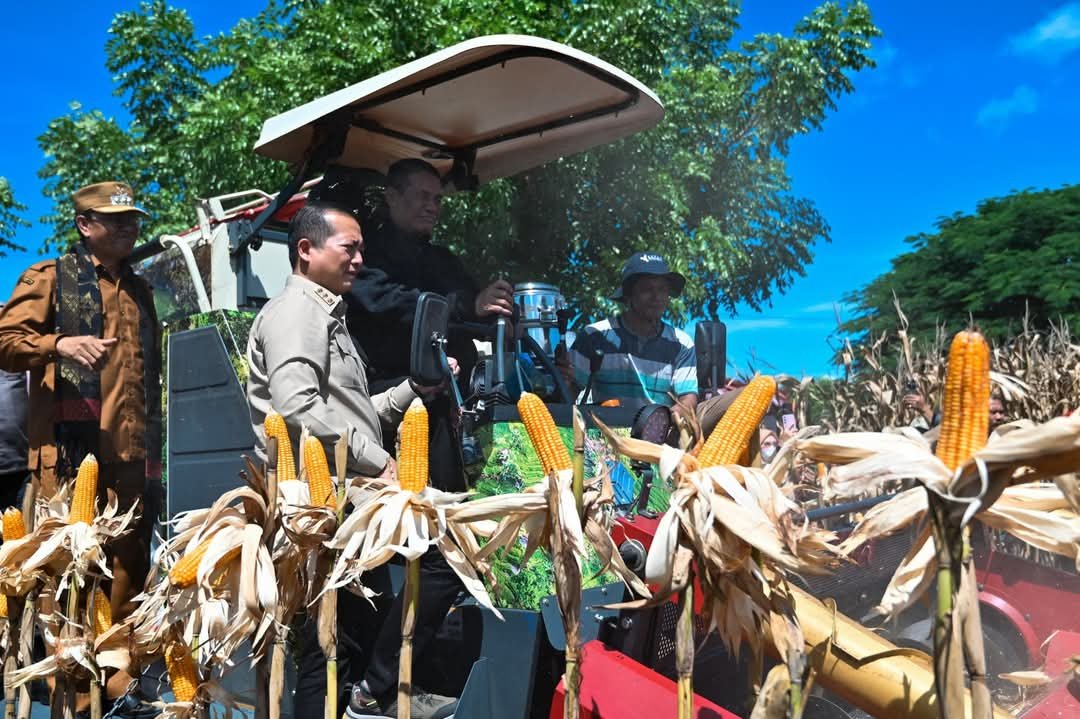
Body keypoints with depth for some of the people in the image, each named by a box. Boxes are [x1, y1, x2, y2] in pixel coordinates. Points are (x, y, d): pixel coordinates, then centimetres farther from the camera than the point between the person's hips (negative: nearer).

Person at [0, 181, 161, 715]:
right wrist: (60, 343, -23)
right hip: (70, 452, -5)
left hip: (130, 456, 5)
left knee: (127, 570, 5)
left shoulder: (139, 290, 20)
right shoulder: (50, 278, 4)